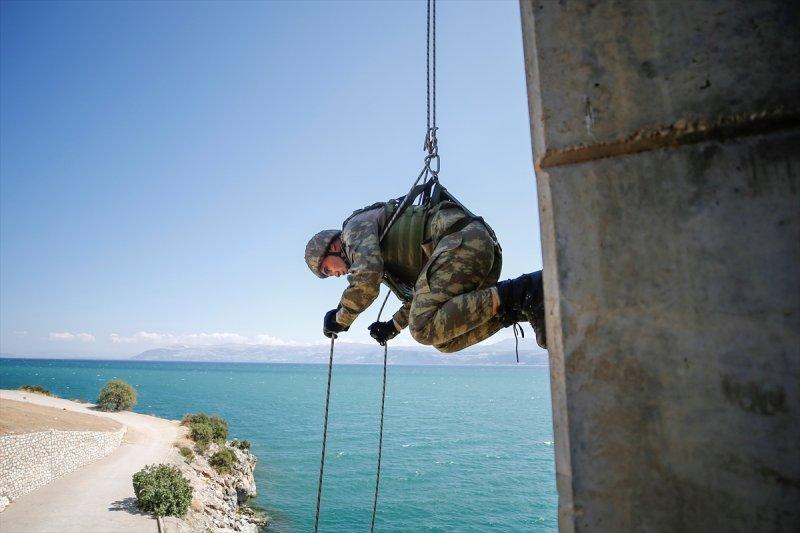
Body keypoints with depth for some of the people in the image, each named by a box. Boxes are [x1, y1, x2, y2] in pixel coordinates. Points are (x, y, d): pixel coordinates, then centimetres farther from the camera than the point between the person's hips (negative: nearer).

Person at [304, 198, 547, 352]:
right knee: (446, 339, 7)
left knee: (425, 330, -17)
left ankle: (516, 294, -22)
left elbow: (367, 279, -13)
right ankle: (521, 307, -3)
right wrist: (394, 325, 35)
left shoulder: (356, 225, 6)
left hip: (461, 239, -9)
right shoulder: (388, 257, 34)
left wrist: (341, 319, 3)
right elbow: (423, 294, 40)